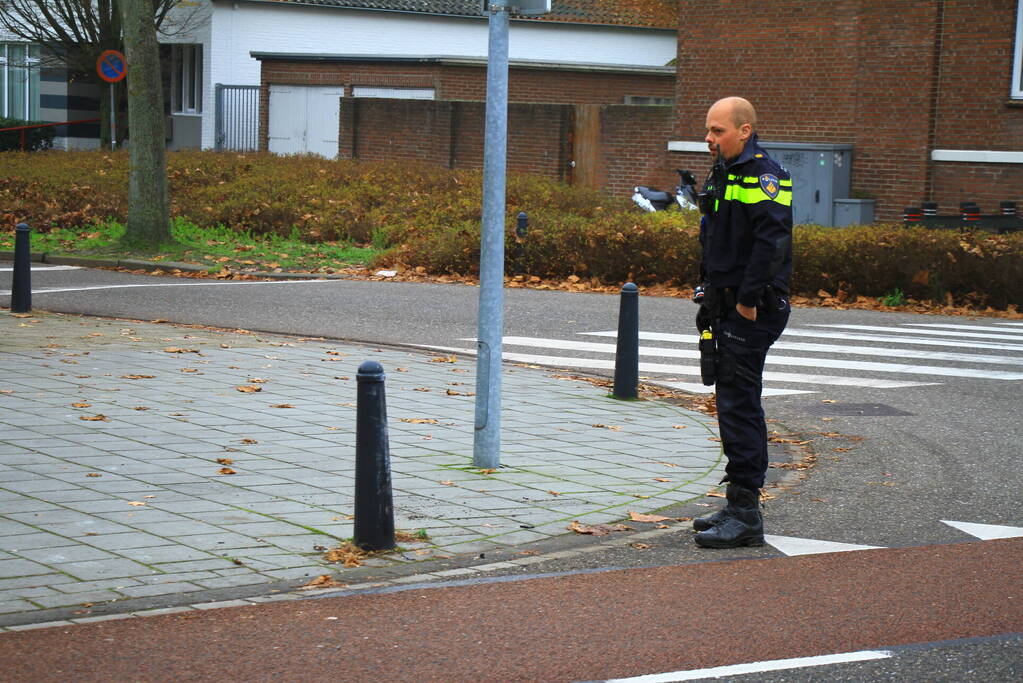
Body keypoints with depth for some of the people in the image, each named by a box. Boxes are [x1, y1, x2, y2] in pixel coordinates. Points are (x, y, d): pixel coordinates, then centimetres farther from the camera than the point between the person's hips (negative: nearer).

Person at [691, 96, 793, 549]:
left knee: (740, 405, -10)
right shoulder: (723, 174, 17)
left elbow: (772, 241, -24)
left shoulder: (762, 174, -14)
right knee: (732, 404, 13)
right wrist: (712, 296, 17)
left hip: (754, 311, -10)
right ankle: (739, 506, 21)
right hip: (728, 307, 10)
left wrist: (748, 301, -23)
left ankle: (745, 516, -7)